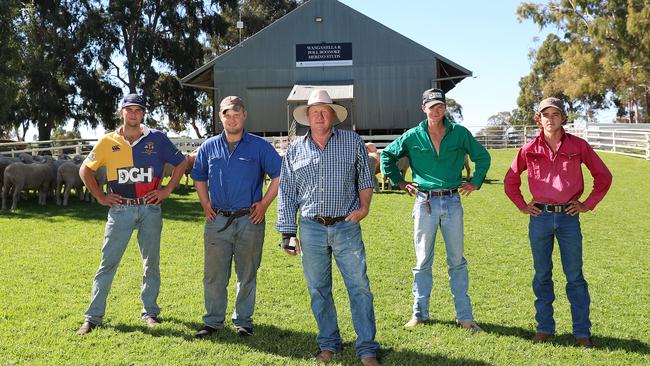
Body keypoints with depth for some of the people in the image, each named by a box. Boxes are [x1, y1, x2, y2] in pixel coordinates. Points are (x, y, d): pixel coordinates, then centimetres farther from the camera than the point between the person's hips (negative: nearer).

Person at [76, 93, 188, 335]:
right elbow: (85, 170, 13)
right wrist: (100, 197, 4)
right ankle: (93, 317, 8)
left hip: (150, 209, 0)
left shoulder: (157, 139, 2)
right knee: (108, 263, 0)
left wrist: (167, 190, 1)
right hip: (120, 209, 0)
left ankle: (150, 312, 22)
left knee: (151, 263, 9)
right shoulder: (108, 142, 3)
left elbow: (181, 163, 9)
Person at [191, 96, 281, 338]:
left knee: (247, 275, 8)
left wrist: (264, 204, -4)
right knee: (213, 275, 5)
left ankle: (243, 321, 22)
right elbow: (199, 178, 20)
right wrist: (205, 205, 9)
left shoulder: (259, 146, -1)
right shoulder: (209, 147, 8)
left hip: (249, 220, -2)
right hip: (217, 221, 2)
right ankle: (213, 321, 19)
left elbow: (279, 175, 0)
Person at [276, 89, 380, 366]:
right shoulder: (295, 149, 7)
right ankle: (329, 344, 25)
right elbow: (286, 193, 8)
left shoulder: (353, 141, 4)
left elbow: (365, 178, 12)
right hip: (311, 229, 2)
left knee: (359, 287, -1)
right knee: (318, 290, 10)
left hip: (347, 227, -1)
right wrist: (287, 232, 4)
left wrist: (364, 206, -5)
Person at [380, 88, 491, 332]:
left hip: (453, 202, 1)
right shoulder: (413, 136, 1)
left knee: (457, 261, 7)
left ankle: (464, 316, 15)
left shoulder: (460, 133, 3)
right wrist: (399, 182, 8)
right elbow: (387, 155, 13)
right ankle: (419, 313, 20)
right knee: (423, 261, 8)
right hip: (425, 203, 0)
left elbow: (482, 156, 16)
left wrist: (475, 182, 8)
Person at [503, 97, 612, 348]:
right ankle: (544, 328, 21)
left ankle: (582, 332, 16)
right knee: (542, 275, 9)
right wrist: (522, 206, 8)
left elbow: (603, 176, 8)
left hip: (569, 217, -1)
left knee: (575, 276, 4)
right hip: (540, 217, 1)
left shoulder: (578, 146, 1)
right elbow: (510, 181, 15)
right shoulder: (529, 150, 3)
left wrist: (588, 205, 3)